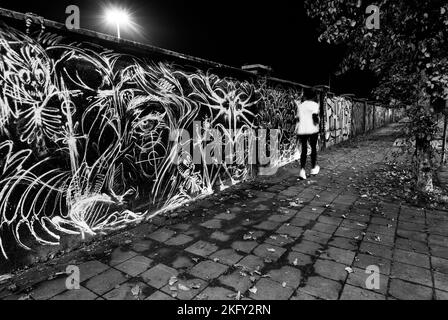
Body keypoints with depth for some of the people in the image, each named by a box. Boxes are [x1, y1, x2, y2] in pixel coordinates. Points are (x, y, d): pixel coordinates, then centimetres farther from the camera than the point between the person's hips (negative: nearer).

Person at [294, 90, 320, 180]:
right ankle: (313, 168, 24)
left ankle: (302, 170, -8)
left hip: (301, 131, 4)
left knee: (304, 150, 6)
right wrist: (316, 123, 3)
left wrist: (297, 132, 18)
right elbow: (315, 115, -16)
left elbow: (297, 118, 13)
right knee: (313, 148, 14)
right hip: (312, 130, -3)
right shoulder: (314, 104, 1)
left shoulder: (300, 105, 15)